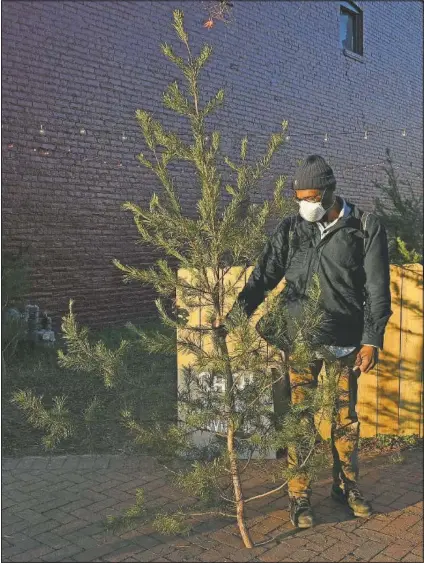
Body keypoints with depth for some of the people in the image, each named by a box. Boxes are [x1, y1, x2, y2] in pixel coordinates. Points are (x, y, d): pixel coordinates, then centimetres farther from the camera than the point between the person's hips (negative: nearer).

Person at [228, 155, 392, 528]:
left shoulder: (366, 228, -2)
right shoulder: (291, 229, 3)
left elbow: (377, 289, -3)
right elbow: (264, 276, 0)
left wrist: (372, 340, -8)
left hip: (347, 342, 0)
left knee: (346, 417, 12)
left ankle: (347, 486, 32)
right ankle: (299, 497, 17)